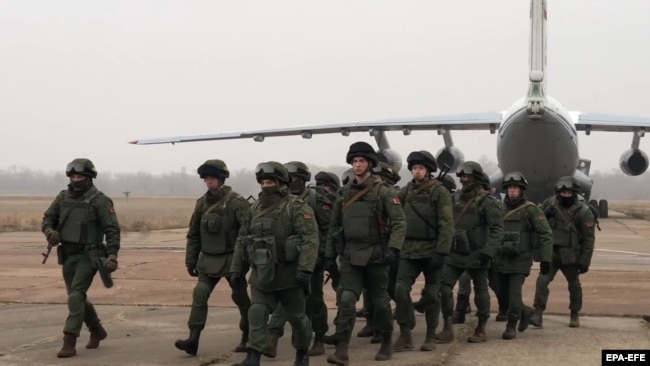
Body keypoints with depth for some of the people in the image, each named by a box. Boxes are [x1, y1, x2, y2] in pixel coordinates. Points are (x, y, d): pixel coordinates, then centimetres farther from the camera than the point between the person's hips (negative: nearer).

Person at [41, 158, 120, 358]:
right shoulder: (63, 197, 6)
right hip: (67, 255, 7)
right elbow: (47, 219, 12)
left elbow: (112, 230, -15)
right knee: (77, 297, 17)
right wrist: (49, 231, -12)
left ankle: (69, 343, -15)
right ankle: (97, 330, 37)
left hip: (88, 256, -7)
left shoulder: (99, 200, -11)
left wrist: (112, 256, -26)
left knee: (76, 296, -16)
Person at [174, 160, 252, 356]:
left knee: (241, 298, 7)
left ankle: (248, 337, 22)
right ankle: (193, 339, -8)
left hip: (231, 259, -5)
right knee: (199, 296, -7)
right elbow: (193, 234, 13)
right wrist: (190, 261, 11)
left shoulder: (235, 201, -12)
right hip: (208, 260, 5)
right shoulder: (202, 203, 6)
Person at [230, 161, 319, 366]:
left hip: (289, 275, -5)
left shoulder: (297, 207, -10)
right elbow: (242, 240, 15)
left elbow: (310, 238, -19)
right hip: (261, 275, 5)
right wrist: (236, 269, 11)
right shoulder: (255, 208, 11)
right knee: (256, 314, -6)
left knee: (296, 317, 10)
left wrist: (305, 269, -28)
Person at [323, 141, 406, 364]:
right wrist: (329, 255, 10)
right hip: (350, 256, 3)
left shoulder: (382, 192, -5)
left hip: (375, 256, -3)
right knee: (346, 300, -10)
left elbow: (399, 222, -9)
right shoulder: (344, 193, 8)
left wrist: (393, 248, -21)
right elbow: (334, 226, 14)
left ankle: (387, 343, 28)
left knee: (379, 302, 8)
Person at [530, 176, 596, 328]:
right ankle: (537, 313, -13)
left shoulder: (583, 211, -10)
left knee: (574, 285, 14)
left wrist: (585, 261, -9)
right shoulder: (550, 204, -1)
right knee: (542, 280, -14)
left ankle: (575, 314, 33)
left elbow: (589, 239, -7)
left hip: (571, 255, -2)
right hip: (551, 253, 2)